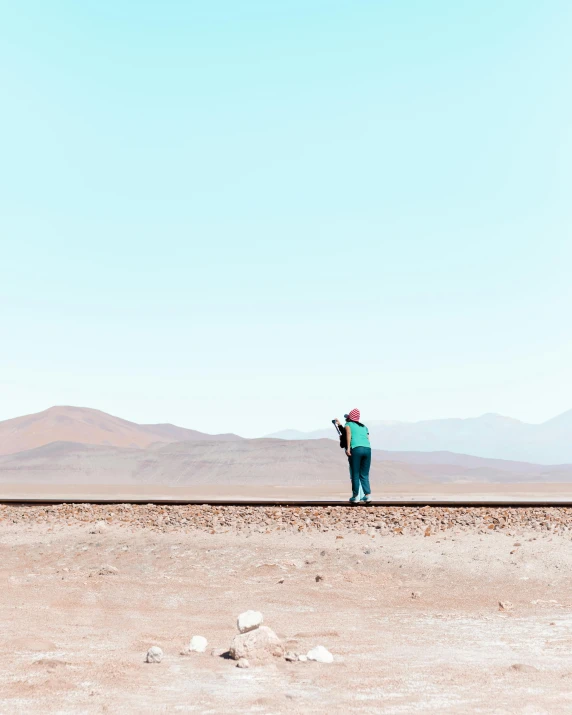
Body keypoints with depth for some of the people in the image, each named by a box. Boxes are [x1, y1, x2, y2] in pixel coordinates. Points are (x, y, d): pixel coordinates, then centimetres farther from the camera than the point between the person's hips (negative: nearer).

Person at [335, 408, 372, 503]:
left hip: (356, 448, -4)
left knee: (355, 474, 2)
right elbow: (367, 438, 18)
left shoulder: (348, 424, 17)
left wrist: (348, 448, -11)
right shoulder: (364, 427, 29)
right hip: (367, 449, 4)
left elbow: (348, 433, -3)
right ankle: (368, 495, -2)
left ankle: (355, 496, 1)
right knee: (364, 475, 10)